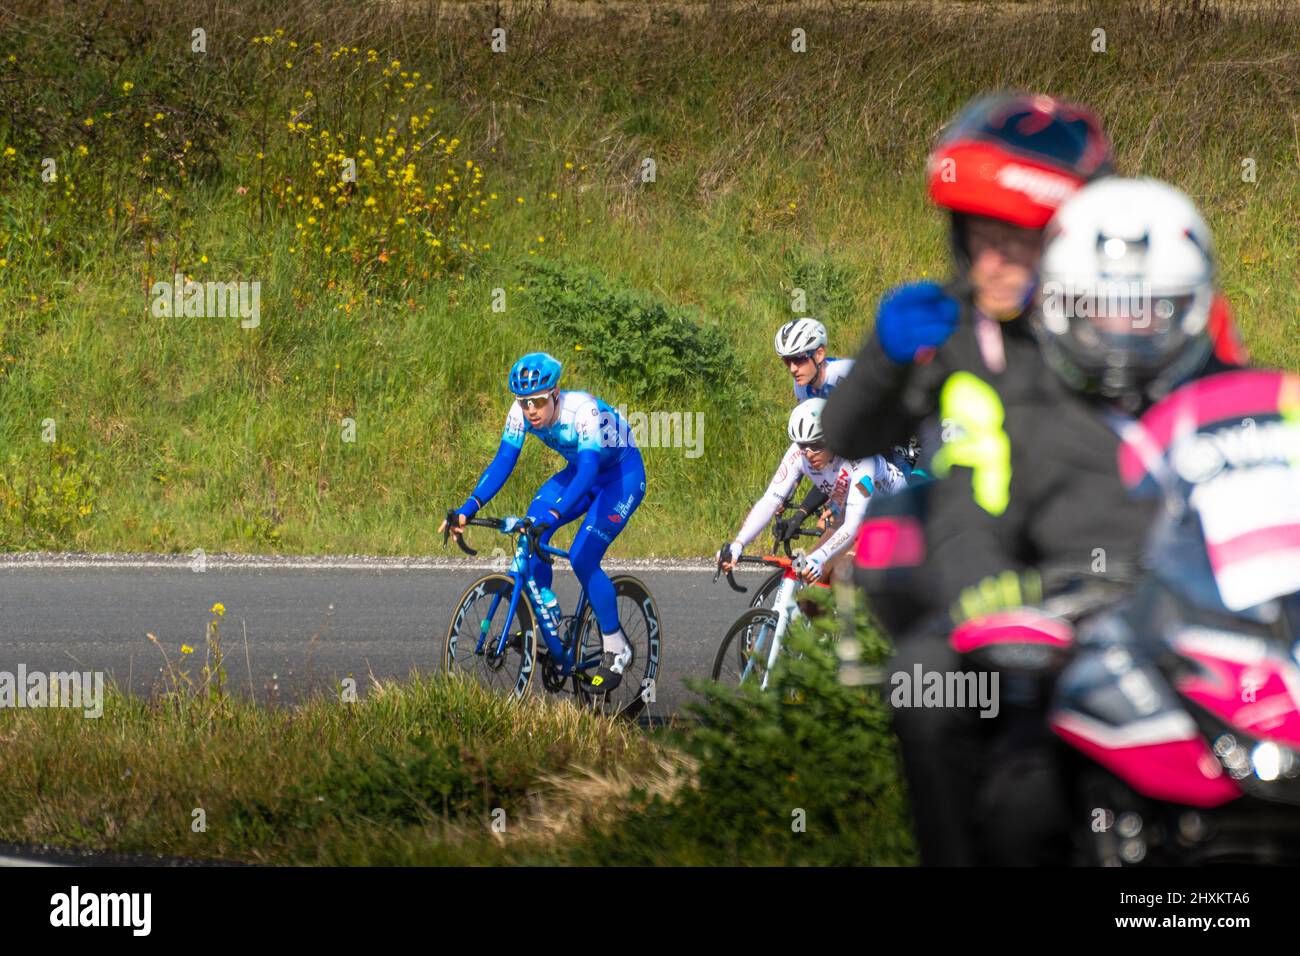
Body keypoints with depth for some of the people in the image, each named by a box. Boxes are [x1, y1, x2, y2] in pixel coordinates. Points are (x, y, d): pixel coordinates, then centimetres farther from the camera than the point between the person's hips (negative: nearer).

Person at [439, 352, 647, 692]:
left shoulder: (583, 410, -36)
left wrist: (555, 514, -61)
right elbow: (502, 462, -20)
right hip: (580, 472, 6)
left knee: (582, 559, -20)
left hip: (623, 475, -6)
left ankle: (616, 651, -4)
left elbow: (589, 468, -47)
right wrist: (469, 507, -34)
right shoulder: (521, 413, -18)